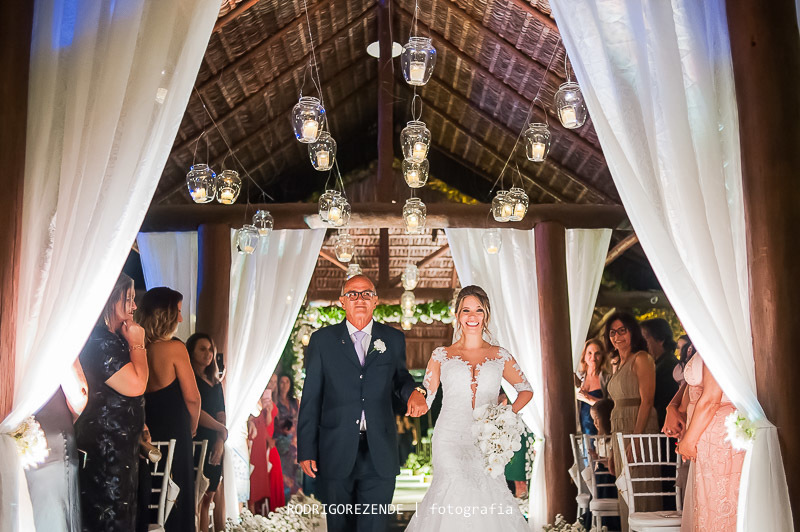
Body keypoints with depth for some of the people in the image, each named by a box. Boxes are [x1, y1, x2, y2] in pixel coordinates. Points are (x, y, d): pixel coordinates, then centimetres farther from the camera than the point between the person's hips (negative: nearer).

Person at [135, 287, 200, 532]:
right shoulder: (175, 348, -15)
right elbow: (192, 397, -13)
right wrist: (192, 427, 4)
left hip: (147, 431, 5)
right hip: (174, 433, -5)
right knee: (175, 499, 6)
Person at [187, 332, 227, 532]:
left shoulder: (215, 383, 17)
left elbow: (221, 413, 9)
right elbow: (196, 412, -10)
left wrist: (220, 442, -6)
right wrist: (222, 429, -1)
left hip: (215, 446, 6)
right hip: (196, 443, -6)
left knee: (208, 497, 6)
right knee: (196, 499, -5)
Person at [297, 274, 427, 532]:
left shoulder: (394, 339, 5)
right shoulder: (322, 340, 1)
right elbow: (311, 398, 1)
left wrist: (413, 391, -6)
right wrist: (306, 450, -2)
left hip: (380, 454, 1)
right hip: (336, 453, 0)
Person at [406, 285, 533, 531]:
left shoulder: (500, 356, 11)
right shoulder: (441, 355, 8)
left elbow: (526, 390, 21)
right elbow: (423, 402, 9)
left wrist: (508, 414, 8)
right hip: (450, 442, -1)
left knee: (487, 494, -10)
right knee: (454, 493, -17)